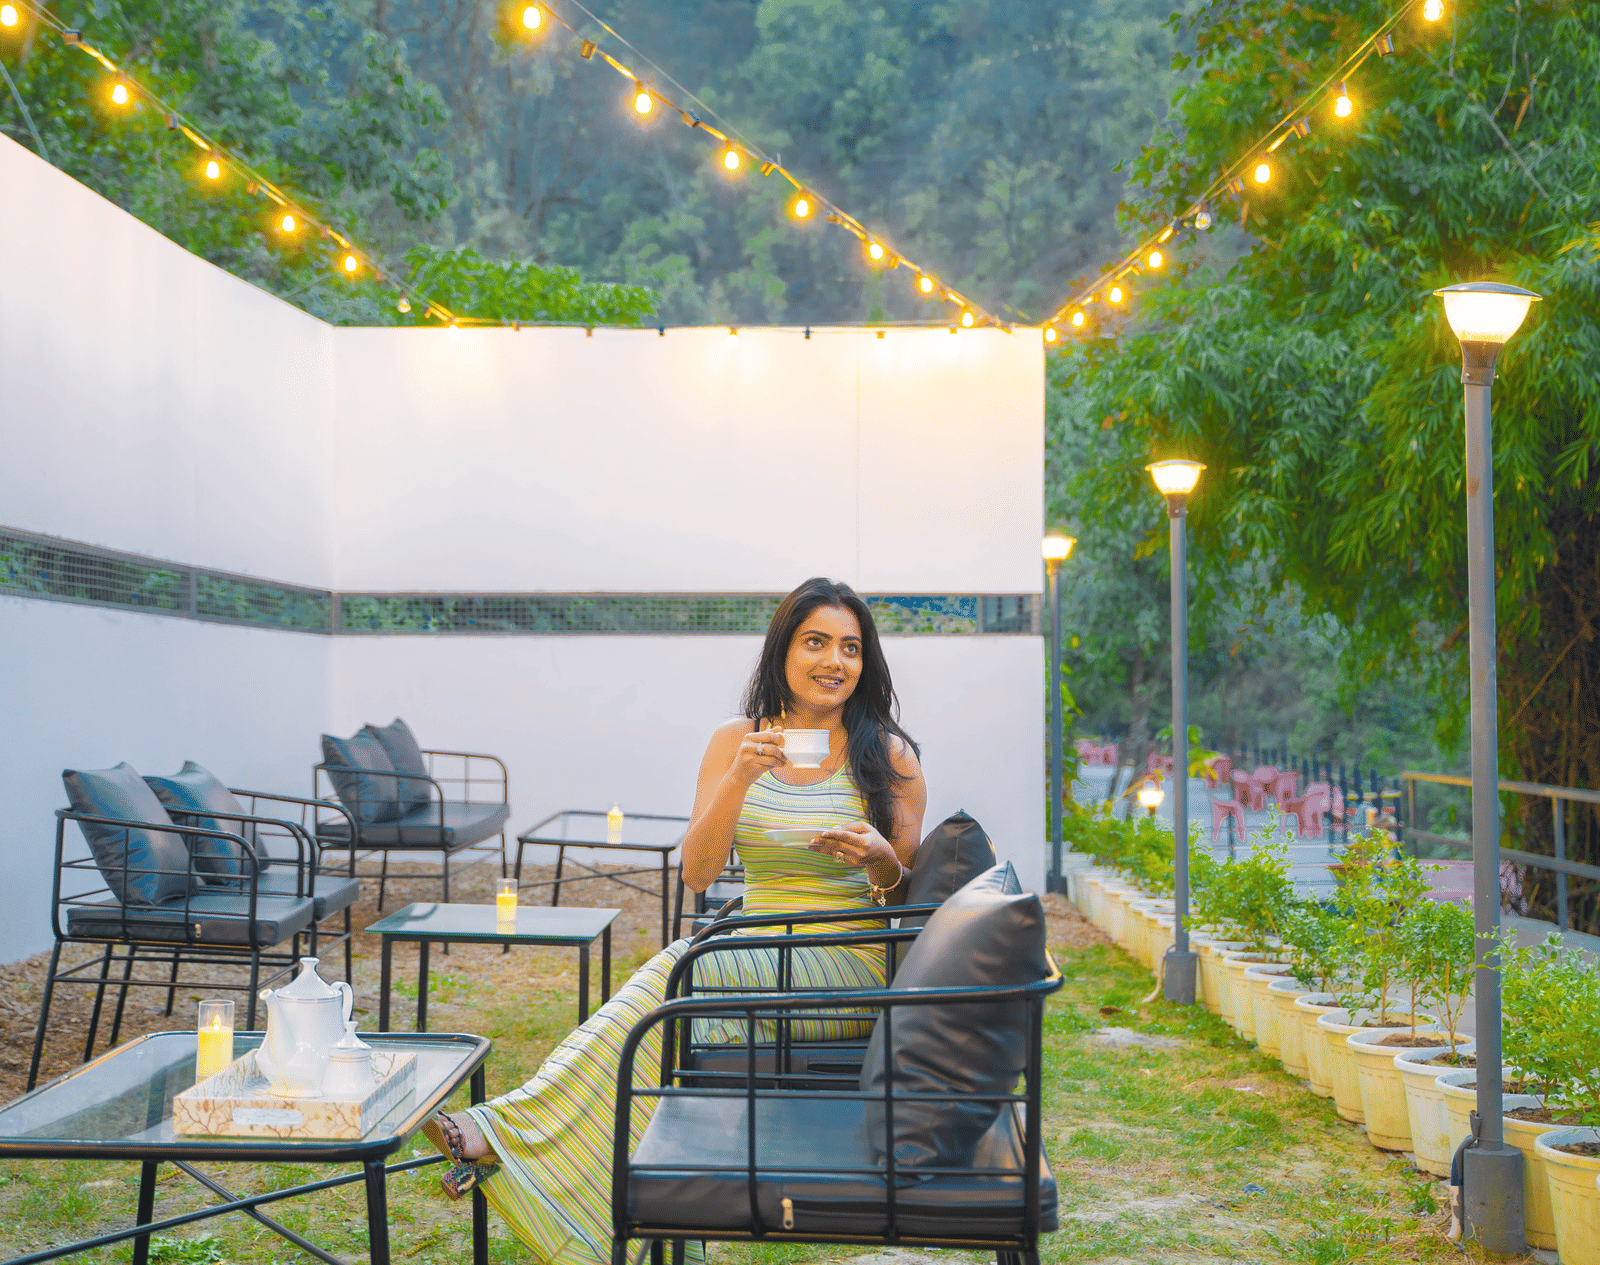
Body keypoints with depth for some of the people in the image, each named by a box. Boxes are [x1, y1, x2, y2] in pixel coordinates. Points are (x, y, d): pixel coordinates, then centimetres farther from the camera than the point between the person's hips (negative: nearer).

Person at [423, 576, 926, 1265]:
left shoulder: (889, 756, 0)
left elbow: (908, 893, 4)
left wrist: (882, 862, -19)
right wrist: (739, 781, -19)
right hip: (760, 963, 3)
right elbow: (697, 873, -4)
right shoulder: (735, 742, 6)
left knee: (684, 970, -28)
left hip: (855, 970, -3)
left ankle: (511, 1127, -30)